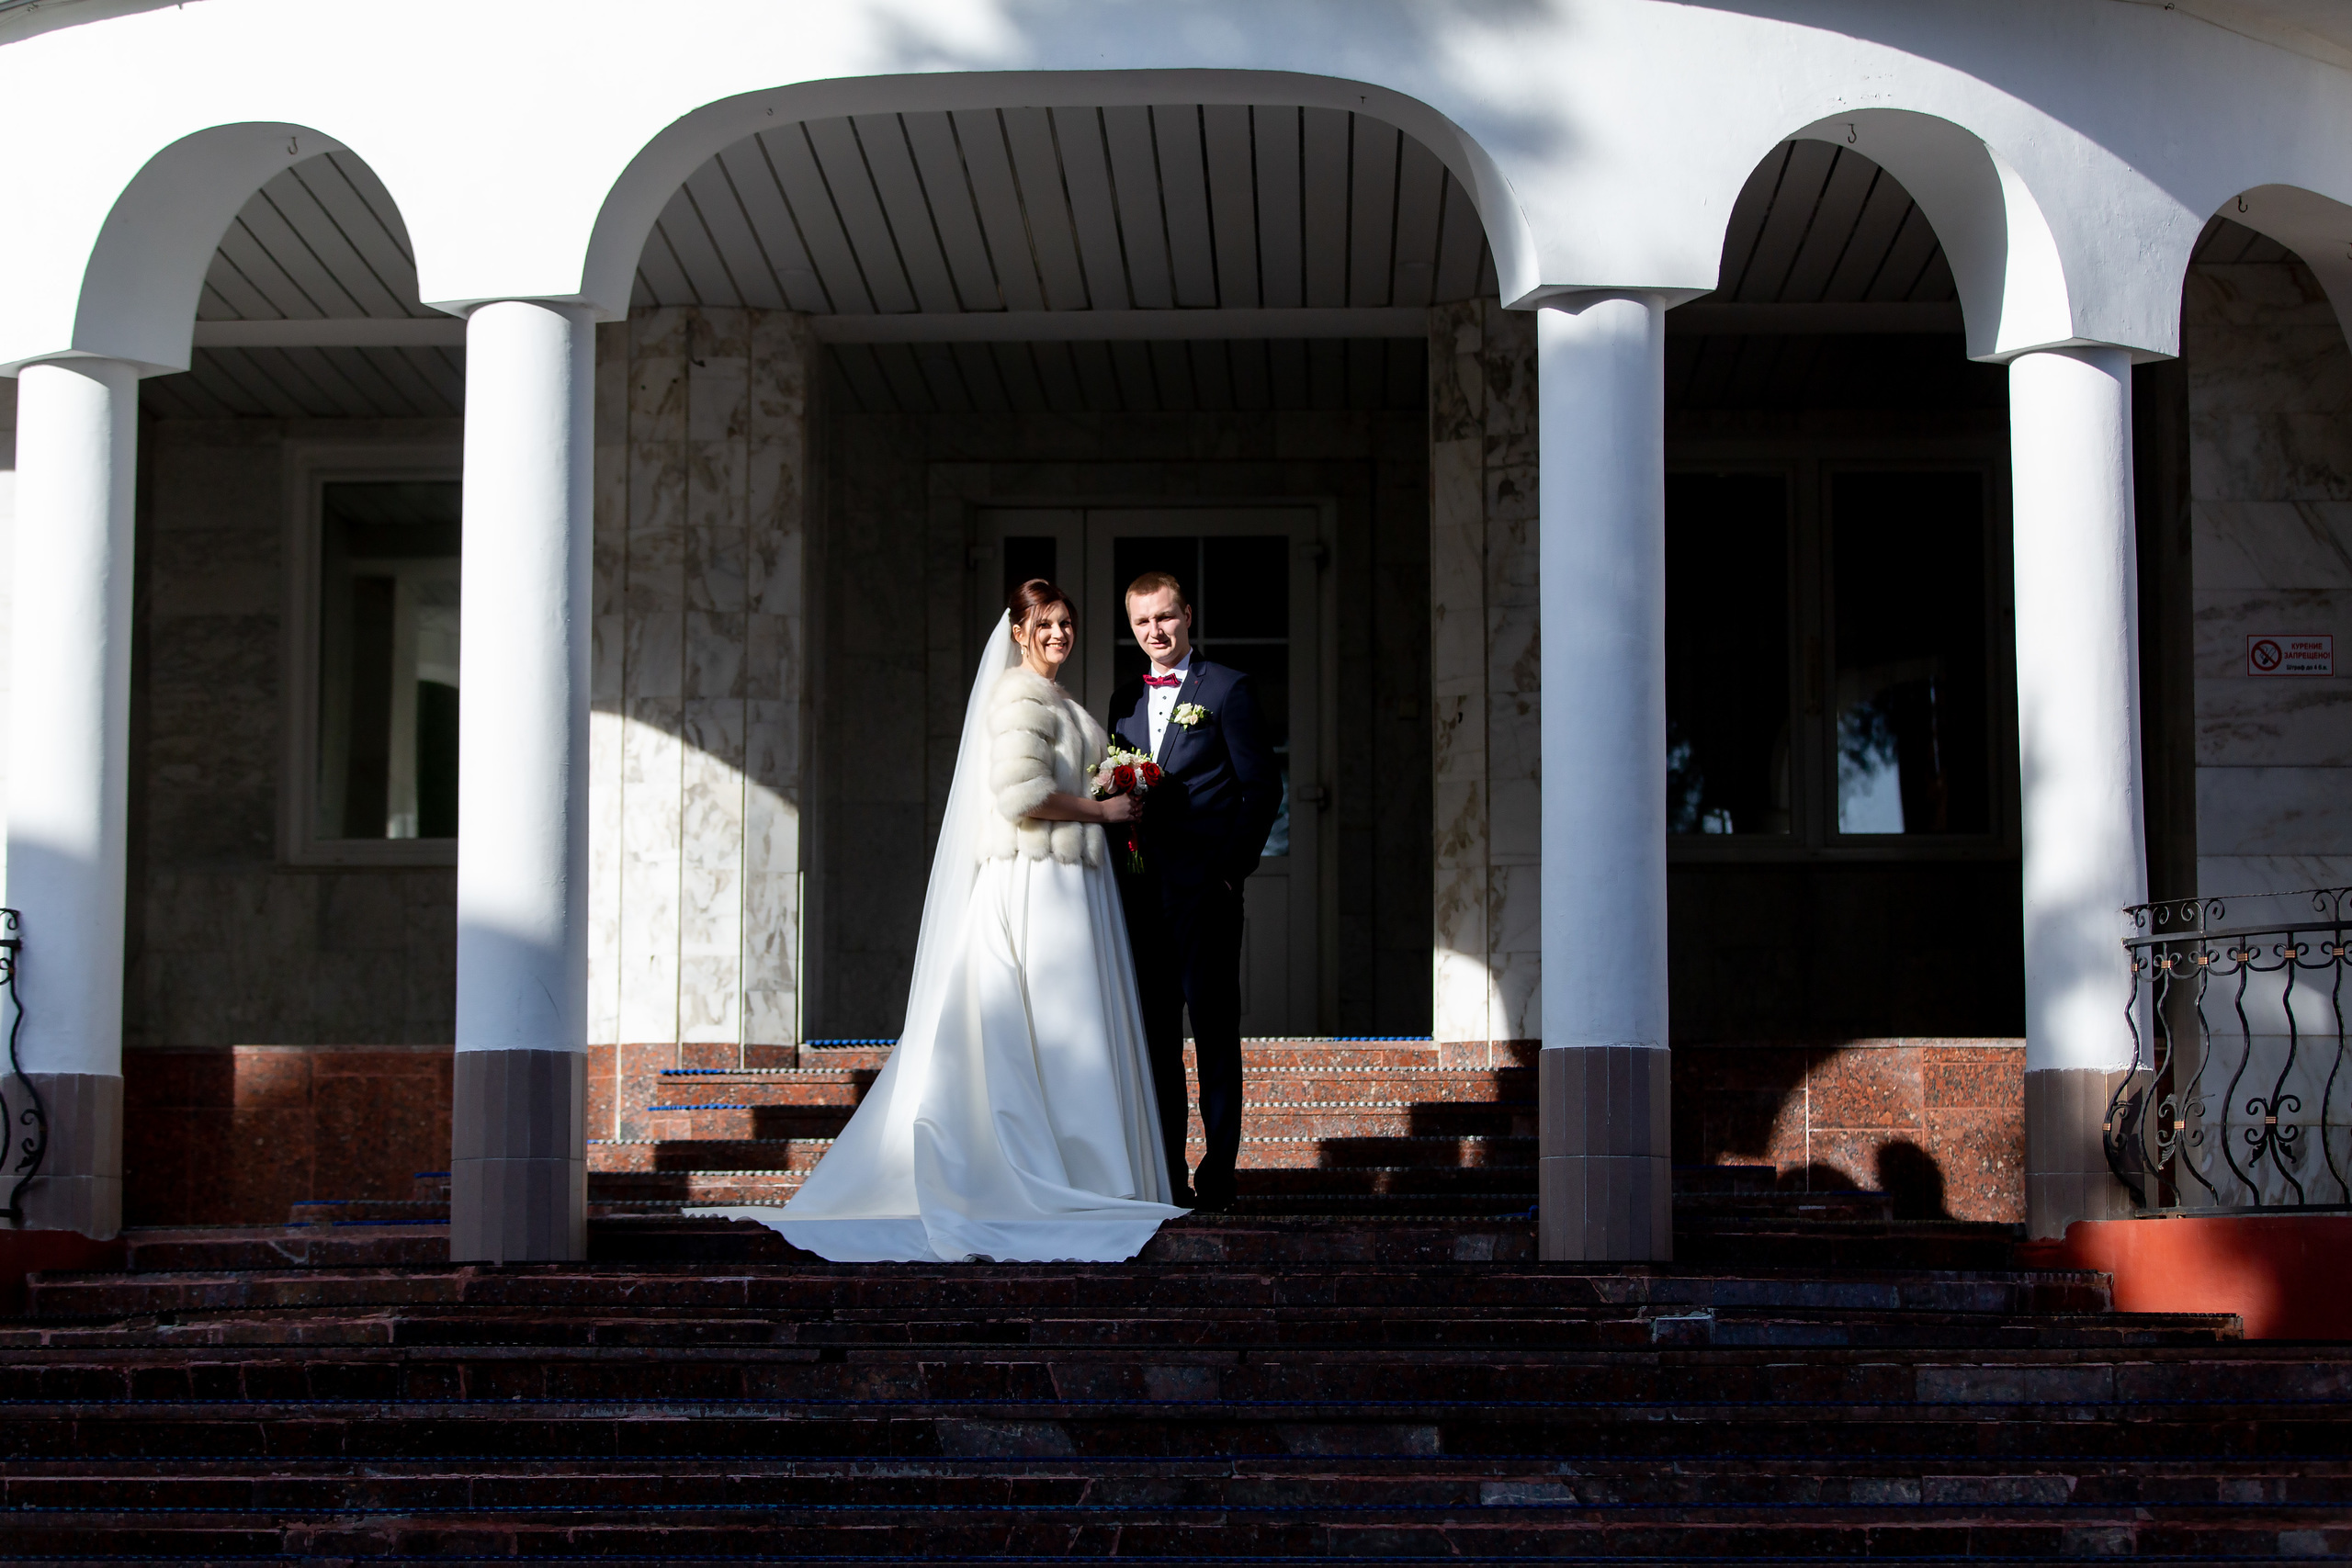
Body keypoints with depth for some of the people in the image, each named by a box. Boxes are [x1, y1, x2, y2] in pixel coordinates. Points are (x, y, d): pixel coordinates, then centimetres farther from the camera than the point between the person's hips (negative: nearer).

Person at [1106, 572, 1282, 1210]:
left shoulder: (1227, 689, -1)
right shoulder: (1124, 699, 16)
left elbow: (1262, 787, -4)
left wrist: (1234, 865, -9)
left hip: (1205, 887, -5)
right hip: (1141, 889, 5)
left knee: (1214, 1031, -1)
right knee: (1153, 1033, 7)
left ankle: (1218, 1175, 2)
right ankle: (1165, 1174, 13)